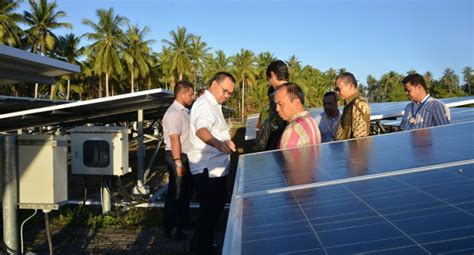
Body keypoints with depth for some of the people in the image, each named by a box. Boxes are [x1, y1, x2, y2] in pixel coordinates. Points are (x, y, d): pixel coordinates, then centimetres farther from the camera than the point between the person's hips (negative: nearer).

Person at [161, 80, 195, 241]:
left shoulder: (185, 111, 11)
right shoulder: (173, 113, -19)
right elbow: (175, 139, -24)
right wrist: (178, 163, -26)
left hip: (187, 156, 10)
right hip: (178, 156, -10)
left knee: (187, 190, 23)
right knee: (176, 193, -1)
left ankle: (183, 219, 41)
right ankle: (170, 229, 11)